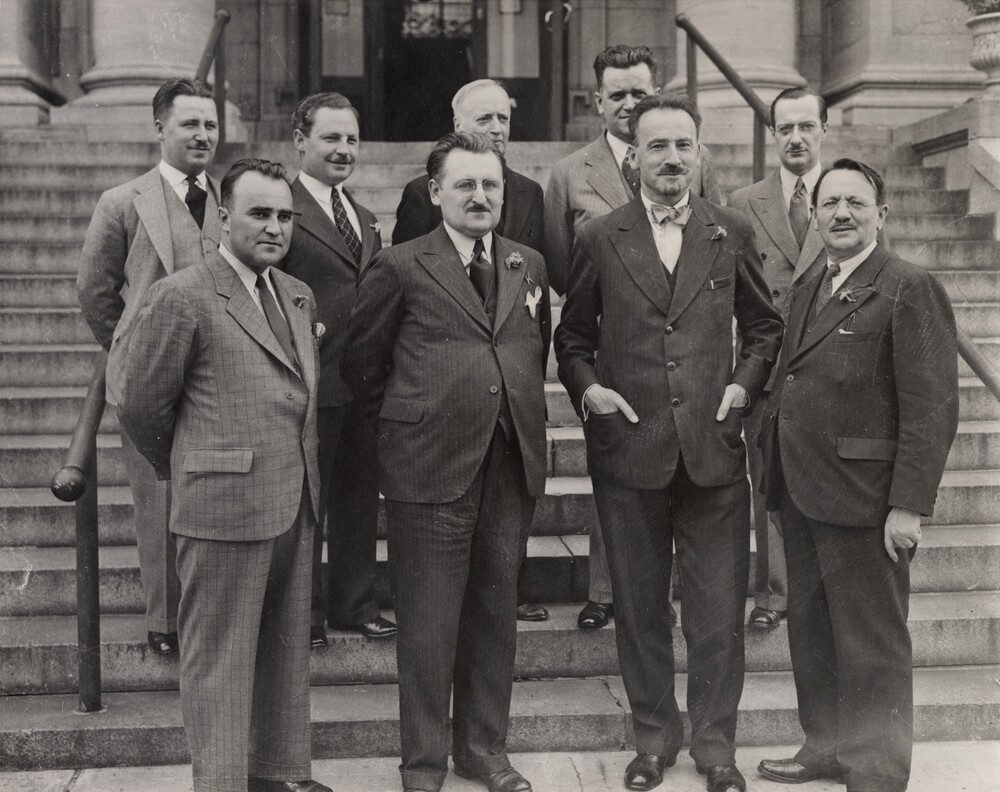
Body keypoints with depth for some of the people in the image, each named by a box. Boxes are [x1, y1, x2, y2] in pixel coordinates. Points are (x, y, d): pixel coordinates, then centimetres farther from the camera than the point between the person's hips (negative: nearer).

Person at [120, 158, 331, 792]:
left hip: (296, 504, 7)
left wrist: (305, 480, 14)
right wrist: (189, 472, 8)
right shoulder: (182, 297, -9)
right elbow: (142, 407, -4)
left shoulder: (299, 297, 13)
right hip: (224, 507, -7)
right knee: (220, 658, 3)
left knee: (287, 650, 16)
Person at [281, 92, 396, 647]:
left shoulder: (365, 220, 16)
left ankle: (354, 603, 30)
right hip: (310, 384, -7)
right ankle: (305, 614, 18)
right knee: (304, 504, 5)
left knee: (359, 501, 16)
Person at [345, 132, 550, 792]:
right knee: (428, 622, 3)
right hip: (431, 467, -4)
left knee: (495, 613, 13)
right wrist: (406, 423, 7)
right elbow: (362, 364, 4)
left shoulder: (530, 266, 11)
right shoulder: (401, 268, -3)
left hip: (513, 466, 4)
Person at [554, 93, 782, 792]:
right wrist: (586, 388, -6)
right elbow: (572, 336, 11)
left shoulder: (732, 233, 5)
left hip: (715, 449, 0)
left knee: (719, 608, 6)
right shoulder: (600, 239, 3)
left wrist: (746, 383, -2)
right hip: (629, 449, 0)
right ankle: (654, 735, 27)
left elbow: (765, 326, 14)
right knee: (640, 605, 11)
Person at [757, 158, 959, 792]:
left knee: (871, 644, 3)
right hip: (801, 493, 8)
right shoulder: (809, 287, 15)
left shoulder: (911, 289, -10)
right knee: (810, 631, 17)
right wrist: (778, 475, 9)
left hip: (860, 499, -8)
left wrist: (909, 505, -19)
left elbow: (932, 409, -15)